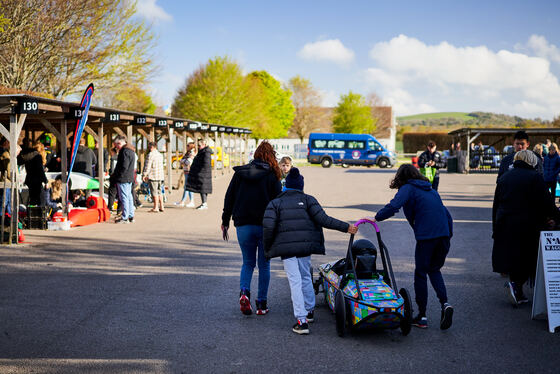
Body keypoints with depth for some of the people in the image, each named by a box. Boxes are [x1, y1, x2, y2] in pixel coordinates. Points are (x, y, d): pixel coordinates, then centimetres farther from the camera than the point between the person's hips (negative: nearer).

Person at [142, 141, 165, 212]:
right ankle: (161, 207, 12)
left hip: (153, 177, -8)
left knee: (154, 192, -4)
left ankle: (155, 207, -3)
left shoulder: (151, 155, -11)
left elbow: (147, 166, -14)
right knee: (159, 192, 13)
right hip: (160, 176, 8)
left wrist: (144, 175, -6)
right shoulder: (160, 155, 15)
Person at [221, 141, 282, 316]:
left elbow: (229, 198, 6)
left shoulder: (239, 173, 4)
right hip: (265, 226, -2)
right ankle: (262, 304, 11)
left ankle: (244, 291, -13)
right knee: (264, 264, 10)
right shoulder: (272, 176, -4)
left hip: (243, 225, 2)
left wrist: (225, 221, 14)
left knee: (248, 263, 14)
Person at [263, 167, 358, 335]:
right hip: (306, 245, 2)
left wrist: (267, 250, 5)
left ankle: (302, 320, -11)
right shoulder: (308, 200, 6)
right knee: (305, 276, 22)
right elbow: (323, 219, -6)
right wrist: (346, 227, -4)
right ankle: (309, 310, 37)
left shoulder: (275, 203, 7)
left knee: (295, 281, -3)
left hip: (286, 247, -2)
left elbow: (268, 227, -6)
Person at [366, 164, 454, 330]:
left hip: (426, 236, -6)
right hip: (444, 235, 6)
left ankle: (422, 316, 13)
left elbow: (393, 206, -16)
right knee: (435, 270, 22)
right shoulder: (431, 190, 24)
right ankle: (445, 304, 1)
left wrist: (377, 217, -5)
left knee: (420, 274, 7)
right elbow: (446, 213, 22)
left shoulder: (407, 188, 2)